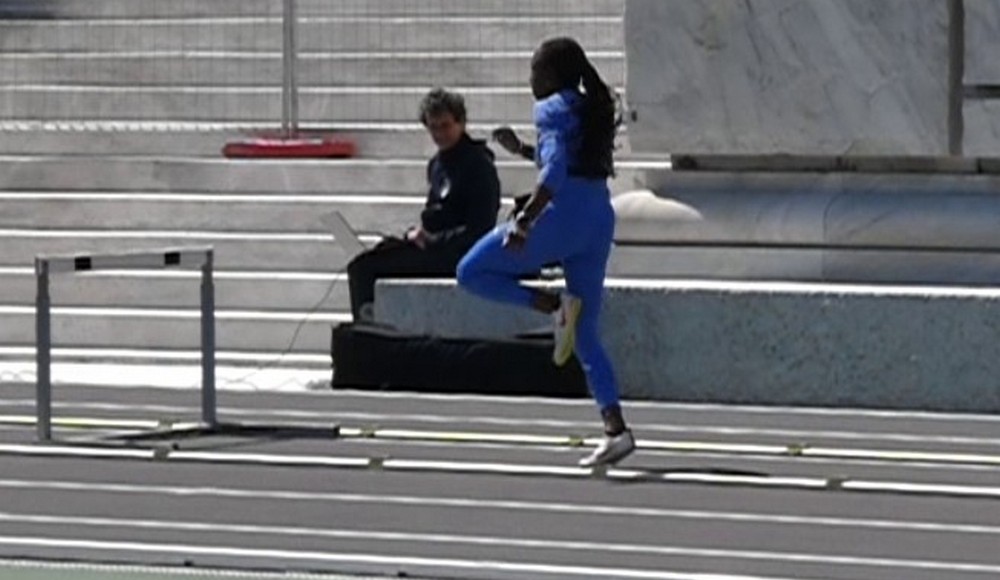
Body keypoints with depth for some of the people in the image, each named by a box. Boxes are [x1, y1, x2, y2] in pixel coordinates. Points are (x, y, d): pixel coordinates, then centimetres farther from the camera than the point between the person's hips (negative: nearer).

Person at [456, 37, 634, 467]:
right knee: (586, 335, 8)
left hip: (562, 218, -8)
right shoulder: (593, 109, 19)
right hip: (600, 219, 8)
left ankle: (555, 304, -12)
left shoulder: (553, 109, -6)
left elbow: (555, 173, -19)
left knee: (471, 273, 6)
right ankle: (616, 429, -4)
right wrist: (521, 150, 32)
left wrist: (524, 222, -23)